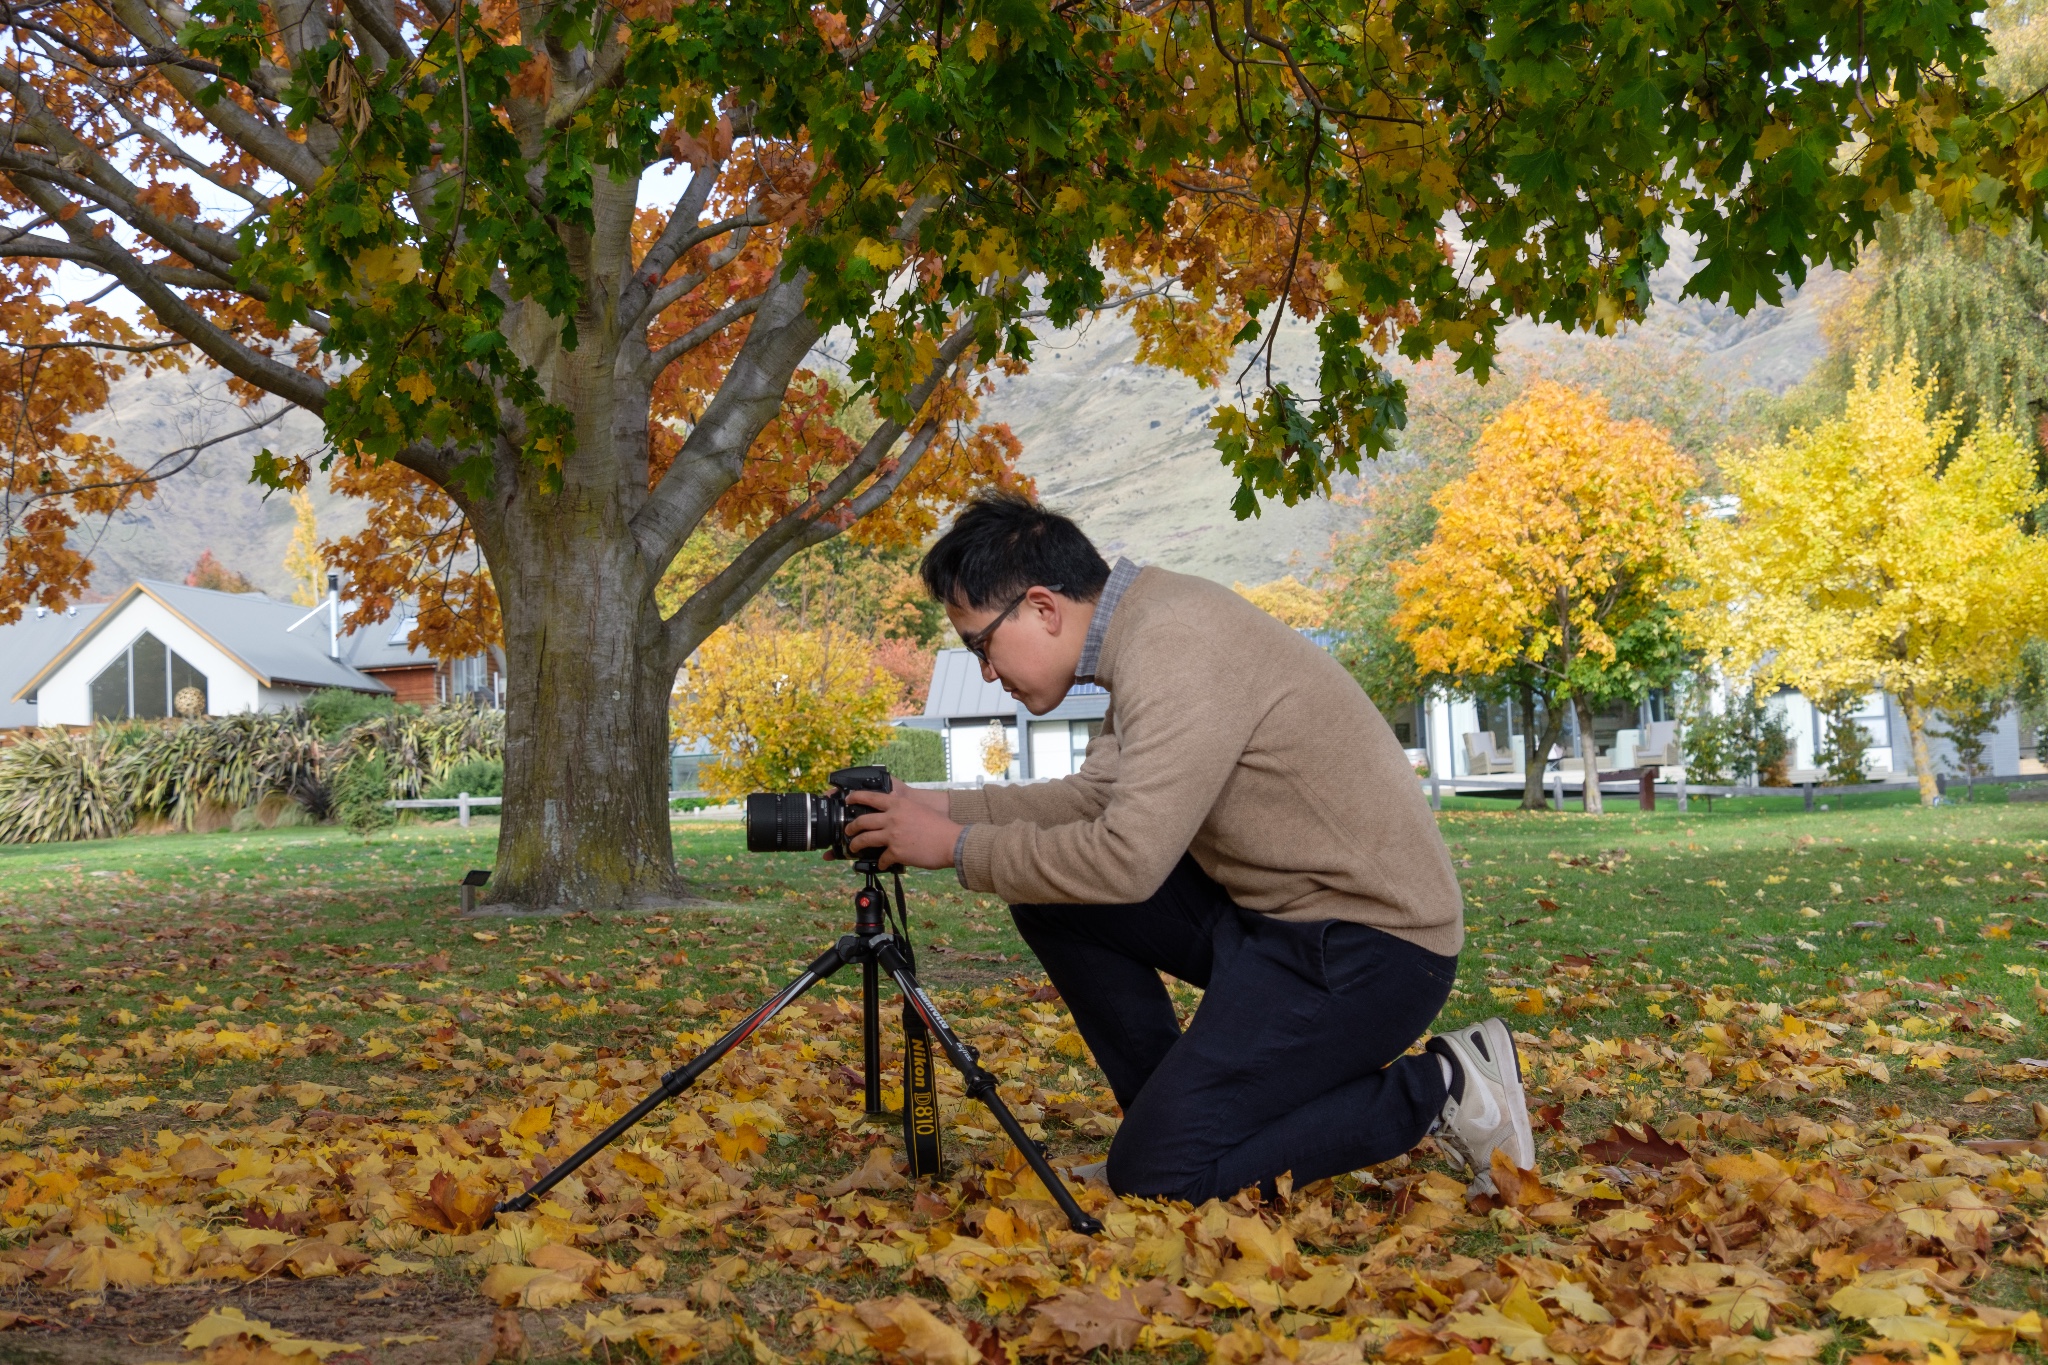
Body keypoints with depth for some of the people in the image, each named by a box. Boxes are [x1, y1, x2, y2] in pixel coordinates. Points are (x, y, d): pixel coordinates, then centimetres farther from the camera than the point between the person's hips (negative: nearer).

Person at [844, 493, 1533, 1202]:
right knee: (1048, 892, 6)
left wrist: (959, 848, -16)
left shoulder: (1178, 646, -23)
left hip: (1366, 942, -10)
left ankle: (1436, 1090, -1)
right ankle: (1171, 1109, 15)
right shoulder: (1143, 628, 8)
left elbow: (1127, 857, -28)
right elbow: (1093, 797, 12)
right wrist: (941, 805, 5)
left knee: (1157, 1176, -11)